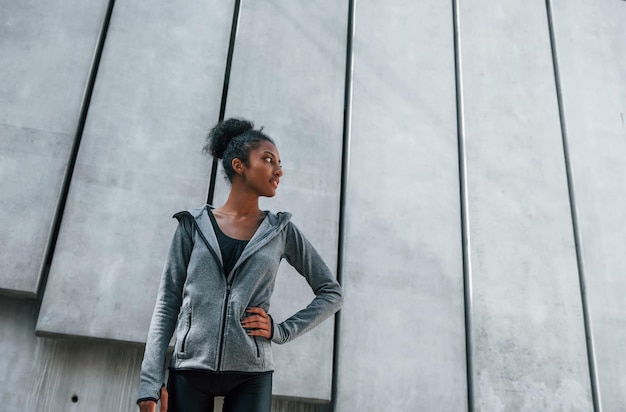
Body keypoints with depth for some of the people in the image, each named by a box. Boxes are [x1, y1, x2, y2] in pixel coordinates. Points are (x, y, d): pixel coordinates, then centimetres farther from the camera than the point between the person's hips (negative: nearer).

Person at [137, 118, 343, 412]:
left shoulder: (281, 231, 6)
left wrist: (281, 331, 0)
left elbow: (331, 293, 11)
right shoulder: (194, 225, 5)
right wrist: (151, 380, -4)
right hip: (189, 369, 0)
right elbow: (167, 304, 4)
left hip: (251, 374, 0)